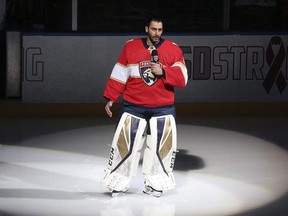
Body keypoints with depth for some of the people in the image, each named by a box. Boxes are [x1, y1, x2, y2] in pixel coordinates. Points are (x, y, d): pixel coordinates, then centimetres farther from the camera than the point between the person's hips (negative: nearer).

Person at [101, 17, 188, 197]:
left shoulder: (173, 50, -1)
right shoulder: (131, 47, 1)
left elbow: (182, 79, -8)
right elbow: (119, 75, 5)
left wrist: (163, 72, -21)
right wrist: (110, 98, 3)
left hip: (163, 109, 0)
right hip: (133, 107, 0)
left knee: (163, 145, 1)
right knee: (125, 144, 0)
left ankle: (154, 184, 16)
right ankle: (119, 183, 12)